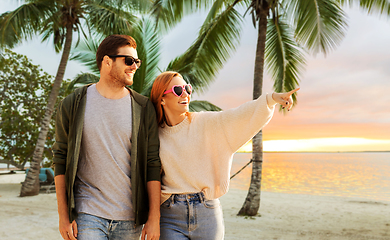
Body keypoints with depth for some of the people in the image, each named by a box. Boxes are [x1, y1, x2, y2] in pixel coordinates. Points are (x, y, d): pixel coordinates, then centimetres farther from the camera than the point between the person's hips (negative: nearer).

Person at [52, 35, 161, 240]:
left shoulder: (143, 108, 0)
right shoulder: (72, 105, 0)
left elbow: (153, 164, -1)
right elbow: (60, 159, 2)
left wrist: (154, 217, -3)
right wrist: (63, 215, -1)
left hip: (129, 216, 1)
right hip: (88, 215, -1)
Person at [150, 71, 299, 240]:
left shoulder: (206, 123, -1)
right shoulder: (155, 135, 2)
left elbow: (239, 116, -15)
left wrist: (271, 98, -30)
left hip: (207, 212, 0)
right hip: (171, 215, 0)